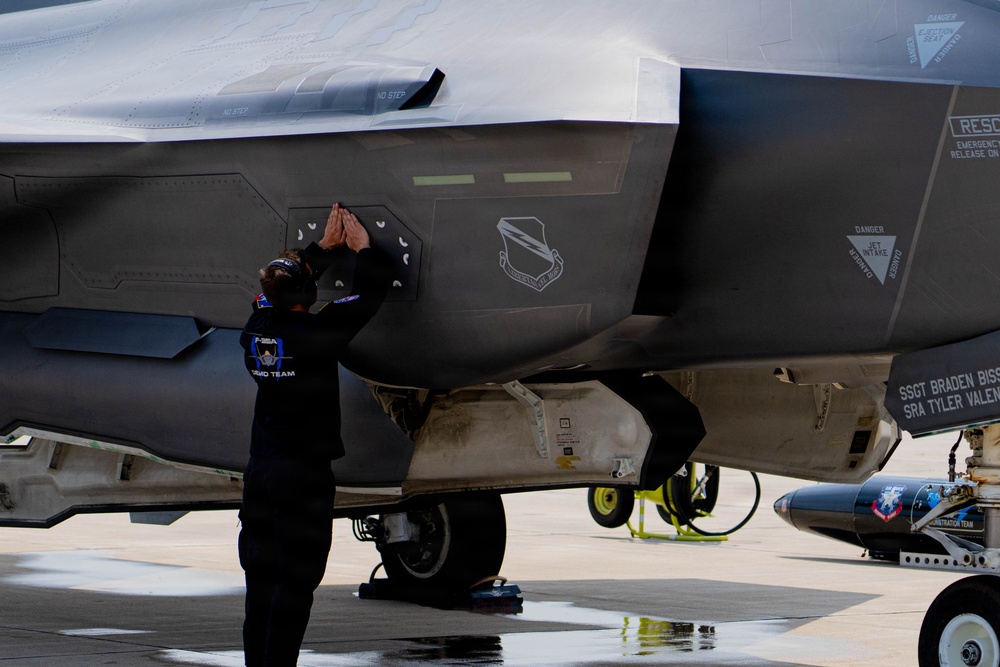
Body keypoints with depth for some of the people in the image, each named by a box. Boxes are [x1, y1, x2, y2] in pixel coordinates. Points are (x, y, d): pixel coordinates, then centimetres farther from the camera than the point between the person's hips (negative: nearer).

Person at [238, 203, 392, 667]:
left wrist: (325, 246, 27)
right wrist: (362, 248, 12)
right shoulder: (316, 332, -16)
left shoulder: (257, 329, 1)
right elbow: (372, 291, -6)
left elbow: (274, 293, 22)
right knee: (295, 582, -3)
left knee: (261, 578, 11)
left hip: (260, 469, 6)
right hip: (305, 473, -6)